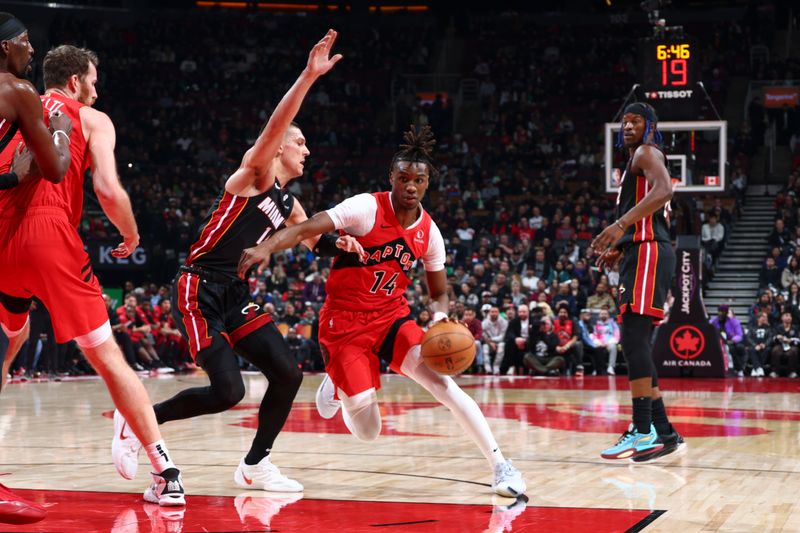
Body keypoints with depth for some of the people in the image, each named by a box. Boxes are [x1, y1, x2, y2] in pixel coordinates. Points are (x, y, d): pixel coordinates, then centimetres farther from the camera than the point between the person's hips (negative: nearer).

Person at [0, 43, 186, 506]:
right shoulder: (91, 119, 10)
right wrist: (132, 235, 12)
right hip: (52, 238, -3)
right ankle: (167, 474, -4)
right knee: (108, 357, 0)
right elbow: (109, 189, -3)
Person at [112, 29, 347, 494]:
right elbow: (275, 125, -26)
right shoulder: (256, 173, -8)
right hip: (200, 290, -8)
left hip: (236, 294, 8)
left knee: (288, 374, -2)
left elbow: (316, 240, 30)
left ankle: (255, 465, 13)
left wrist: (340, 244, 6)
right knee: (229, 391, -16)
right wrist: (309, 76, -35)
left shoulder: (288, 203, 16)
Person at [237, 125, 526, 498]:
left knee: (442, 382, -20)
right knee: (368, 432, -8)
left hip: (392, 316, 4)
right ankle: (338, 387, 27)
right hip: (345, 321, -4)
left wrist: (440, 318, -11)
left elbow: (439, 292, 12)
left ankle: (501, 464, -13)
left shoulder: (429, 232, 1)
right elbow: (307, 229, -24)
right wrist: (266, 247, -42)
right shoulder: (367, 208, -15)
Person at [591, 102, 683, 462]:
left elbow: (664, 190, -24)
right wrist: (618, 249, 20)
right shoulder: (635, 162, 27)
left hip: (648, 251, -11)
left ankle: (643, 432, -22)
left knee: (633, 338, -18)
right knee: (636, 343, 9)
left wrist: (621, 224, -32)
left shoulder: (647, 153, -3)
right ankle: (663, 432, 10)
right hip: (640, 252, 11)